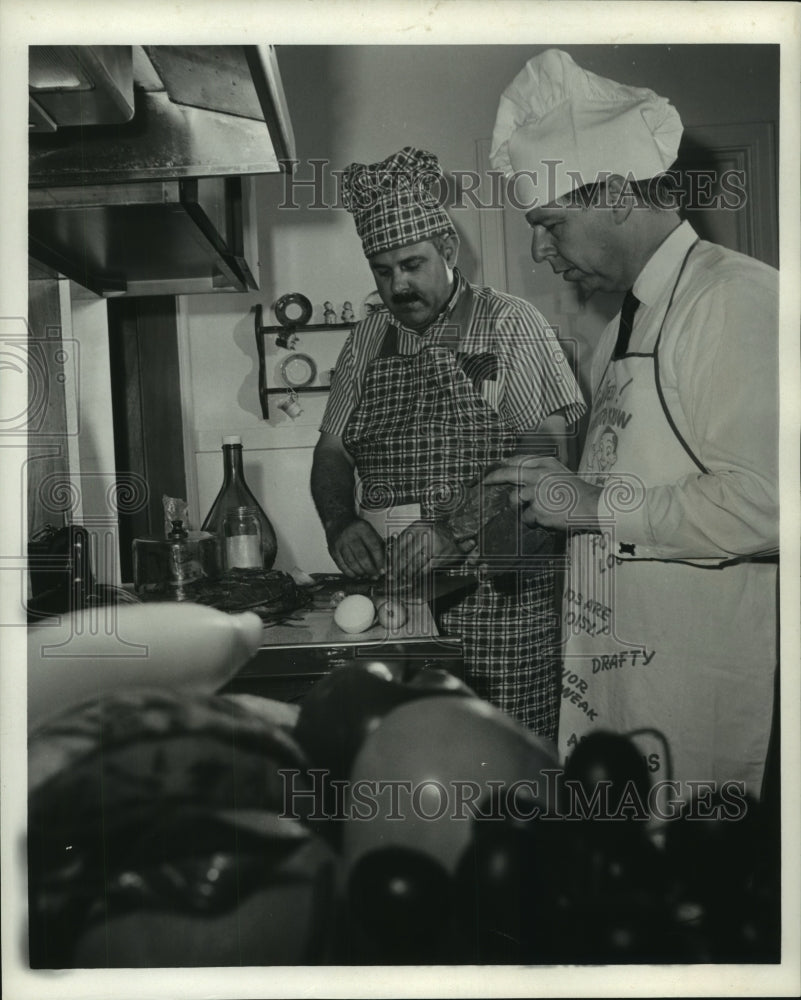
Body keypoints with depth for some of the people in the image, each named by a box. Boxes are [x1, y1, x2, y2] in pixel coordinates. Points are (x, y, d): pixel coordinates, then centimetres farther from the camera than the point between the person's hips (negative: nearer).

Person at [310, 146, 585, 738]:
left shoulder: (509, 323, -1)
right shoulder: (367, 341, 14)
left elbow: (545, 450, -11)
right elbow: (332, 453, 15)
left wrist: (452, 528, -21)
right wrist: (340, 525, -5)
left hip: (499, 601, -3)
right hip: (390, 600, 4)